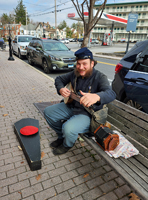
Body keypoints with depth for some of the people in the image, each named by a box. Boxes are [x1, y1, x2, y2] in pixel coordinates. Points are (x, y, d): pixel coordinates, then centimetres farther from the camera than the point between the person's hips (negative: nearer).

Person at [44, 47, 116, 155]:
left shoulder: (100, 77, -19)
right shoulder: (75, 73, 1)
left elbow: (111, 94, -37)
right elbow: (59, 79, 14)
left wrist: (96, 96, -60)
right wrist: (61, 89, -11)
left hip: (88, 113, -7)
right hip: (71, 106, 7)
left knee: (68, 129, -31)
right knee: (48, 112, 4)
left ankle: (67, 145, 10)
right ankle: (62, 136, 25)